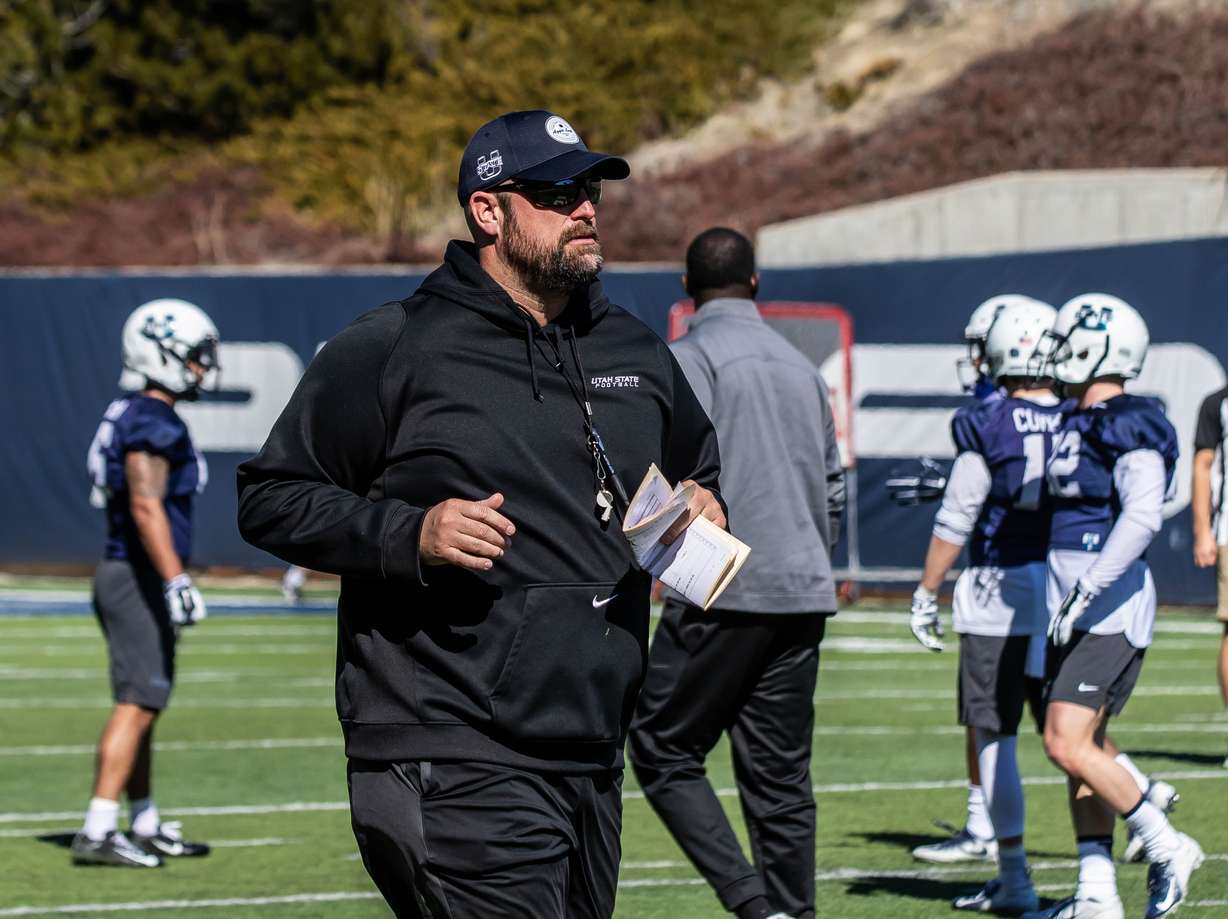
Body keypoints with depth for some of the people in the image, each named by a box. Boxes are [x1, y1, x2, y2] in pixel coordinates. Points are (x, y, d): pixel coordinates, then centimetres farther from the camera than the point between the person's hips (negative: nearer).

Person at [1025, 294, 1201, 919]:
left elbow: (1142, 515, -24)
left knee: (1068, 743, -15)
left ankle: (1167, 849, -2)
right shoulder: (1074, 424, 14)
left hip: (1111, 607, -10)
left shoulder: (1131, 427, -14)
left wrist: (1087, 590, -28)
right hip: (1074, 606, 10)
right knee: (1077, 749, 8)